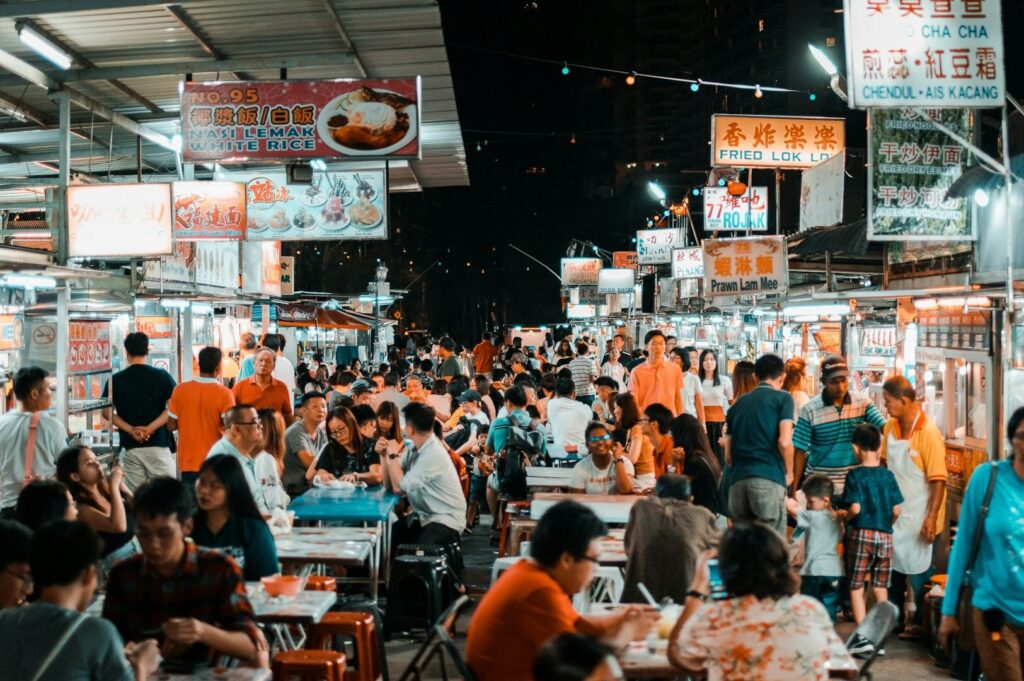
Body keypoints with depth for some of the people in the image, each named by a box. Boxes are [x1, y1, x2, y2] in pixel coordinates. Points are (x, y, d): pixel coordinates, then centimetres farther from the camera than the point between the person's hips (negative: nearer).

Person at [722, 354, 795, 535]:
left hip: (738, 479, 5)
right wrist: (789, 472, 8)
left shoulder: (738, 404, 20)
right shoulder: (782, 398, 6)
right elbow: (784, 442, -7)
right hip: (768, 478, -5)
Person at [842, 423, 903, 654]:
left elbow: (855, 508, -17)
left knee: (856, 587, 4)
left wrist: (844, 517, 3)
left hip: (861, 534, -4)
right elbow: (896, 510, 2)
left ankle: (863, 637, -3)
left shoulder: (855, 475, -9)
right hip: (885, 536, 4)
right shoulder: (888, 475, 2)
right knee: (880, 587, 12)